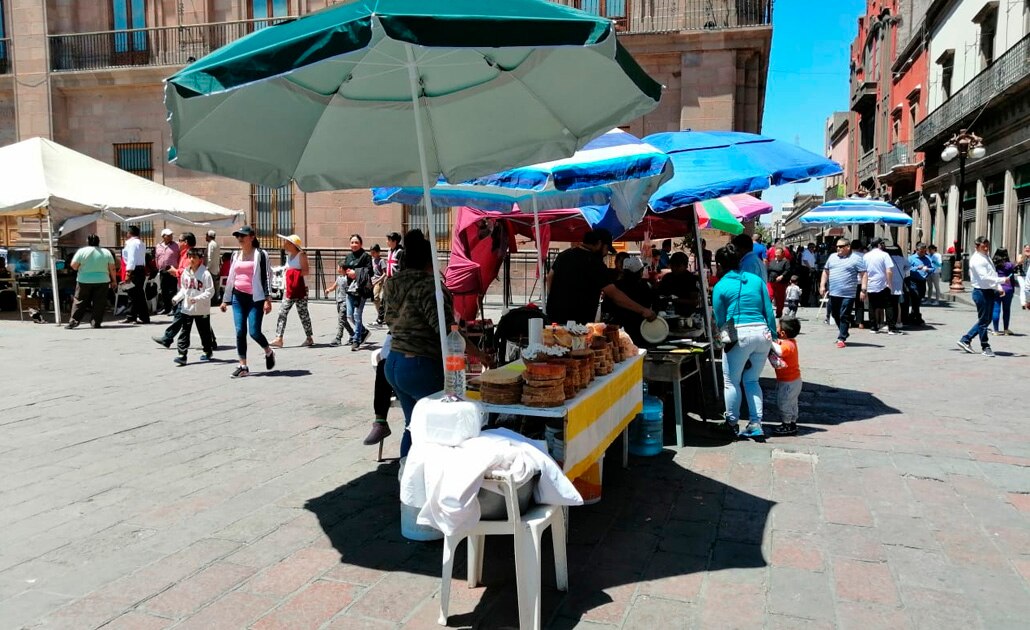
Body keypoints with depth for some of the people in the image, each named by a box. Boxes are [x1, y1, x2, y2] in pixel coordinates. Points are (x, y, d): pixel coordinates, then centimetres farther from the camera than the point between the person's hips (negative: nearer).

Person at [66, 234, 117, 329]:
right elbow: (112, 269, 4)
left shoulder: (82, 251, -2)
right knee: (99, 303, 3)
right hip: (102, 281, 1)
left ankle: (73, 321, 2)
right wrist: (114, 281, 10)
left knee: (79, 301, 6)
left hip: (84, 280, -1)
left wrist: (81, 267, 16)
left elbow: (73, 265, -3)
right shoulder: (106, 252, 4)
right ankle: (96, 323, 1)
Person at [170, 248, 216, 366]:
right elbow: (183, 289, 14)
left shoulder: (205, 274, -12)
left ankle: (208, 352, 29)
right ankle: (182, 355, -4)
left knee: (204, 332, 11)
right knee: (184, 331, -2)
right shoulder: (185, 273, 5)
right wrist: (176, 298, -2)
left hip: (201, 309, -4)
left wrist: (198, 298, -25)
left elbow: (210, 291, -14)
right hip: (187, 308, 4)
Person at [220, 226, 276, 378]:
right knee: (240, 332, 0)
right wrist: (225, 299, 18)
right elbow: (230, 278, 19)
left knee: (254, 332, -9)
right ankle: (243, 366, 6)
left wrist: (267, 299, -13)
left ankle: (269, 352, 21)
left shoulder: (260, 255, -3)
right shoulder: (235, 255, 14)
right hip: (238, 296, 5)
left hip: (255, 297, -5)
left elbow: (266, 277, -6)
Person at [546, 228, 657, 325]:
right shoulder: (594, 263, -17)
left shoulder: (565, 254, 8)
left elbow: (550, 276, 20)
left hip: (554, 314, 8)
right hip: (577, 321, -8)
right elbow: (614, 294, -20)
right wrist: (643, 310, -17)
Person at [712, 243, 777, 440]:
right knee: (752, 380, 17)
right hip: (762, 333, 5)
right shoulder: (757, 279, 11)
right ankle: (755, 424, 12)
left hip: (738, 334, -5)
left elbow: (720, 320, 6)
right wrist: (773, 336, 15)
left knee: (731, 381, 11)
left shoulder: (720, 287, 1)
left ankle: (732, 422, 20)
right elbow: (769, 311, 9)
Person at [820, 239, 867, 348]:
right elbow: (826, 272, 19)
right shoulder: (832, 257, 14)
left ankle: (841, 338, -2)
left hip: (848, 294, -6)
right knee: (836, 315, 13)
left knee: (844, 317, -5)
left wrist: (863, 290, -13)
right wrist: (822, 285, 10)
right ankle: (843, 334, 30)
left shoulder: (856, 259, -2)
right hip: (833, 293, 6)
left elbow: (863, 274, -6)